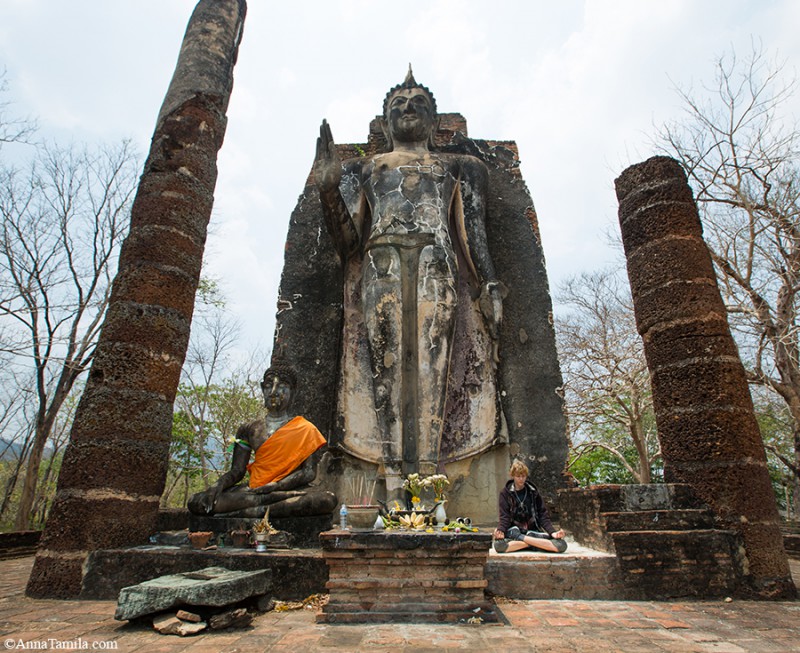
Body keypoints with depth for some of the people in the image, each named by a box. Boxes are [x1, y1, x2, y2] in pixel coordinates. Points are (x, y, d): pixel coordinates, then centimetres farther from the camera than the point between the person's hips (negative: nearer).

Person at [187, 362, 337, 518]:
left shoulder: (305, 429, 5)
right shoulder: (249, 430, 14)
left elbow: (309, 471, -3)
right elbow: (237, 471, 12)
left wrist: (273, 486, -17)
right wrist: (219, 485, -11)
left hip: (290, 488, -2)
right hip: (253, 490, 3)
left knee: (328, 500, -35)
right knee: (196, 502, -22)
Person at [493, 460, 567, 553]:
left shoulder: (533, 492, 8)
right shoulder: (506, 493, 2)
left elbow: (543, 515, 5)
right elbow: (504, 517, -5)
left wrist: (553, 532, -14)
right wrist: (500, 530, -26)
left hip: (533, 531, 2)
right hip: (514, 532, -2)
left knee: (561, 545, -25)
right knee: (499, 544, -37)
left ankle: (521, 539, -20)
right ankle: (532, 543, -24)